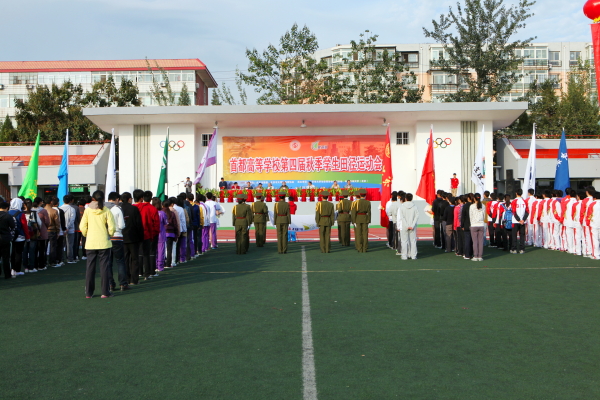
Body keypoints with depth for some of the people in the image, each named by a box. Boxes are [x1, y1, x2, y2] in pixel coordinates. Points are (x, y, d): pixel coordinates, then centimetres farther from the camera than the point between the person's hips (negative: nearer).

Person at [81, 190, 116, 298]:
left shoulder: (88, 210, 1)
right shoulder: (106, 211, -4)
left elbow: (83, 226, -1)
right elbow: (112, 227, -8)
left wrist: (87, 235, 16)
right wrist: (109, 235, 11)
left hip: (90, 243, 2)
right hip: (104, 243, -2)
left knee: (90, 267, 7)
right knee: (104, 266, 2)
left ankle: (89, 292, 10)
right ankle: (105, 292, 3)